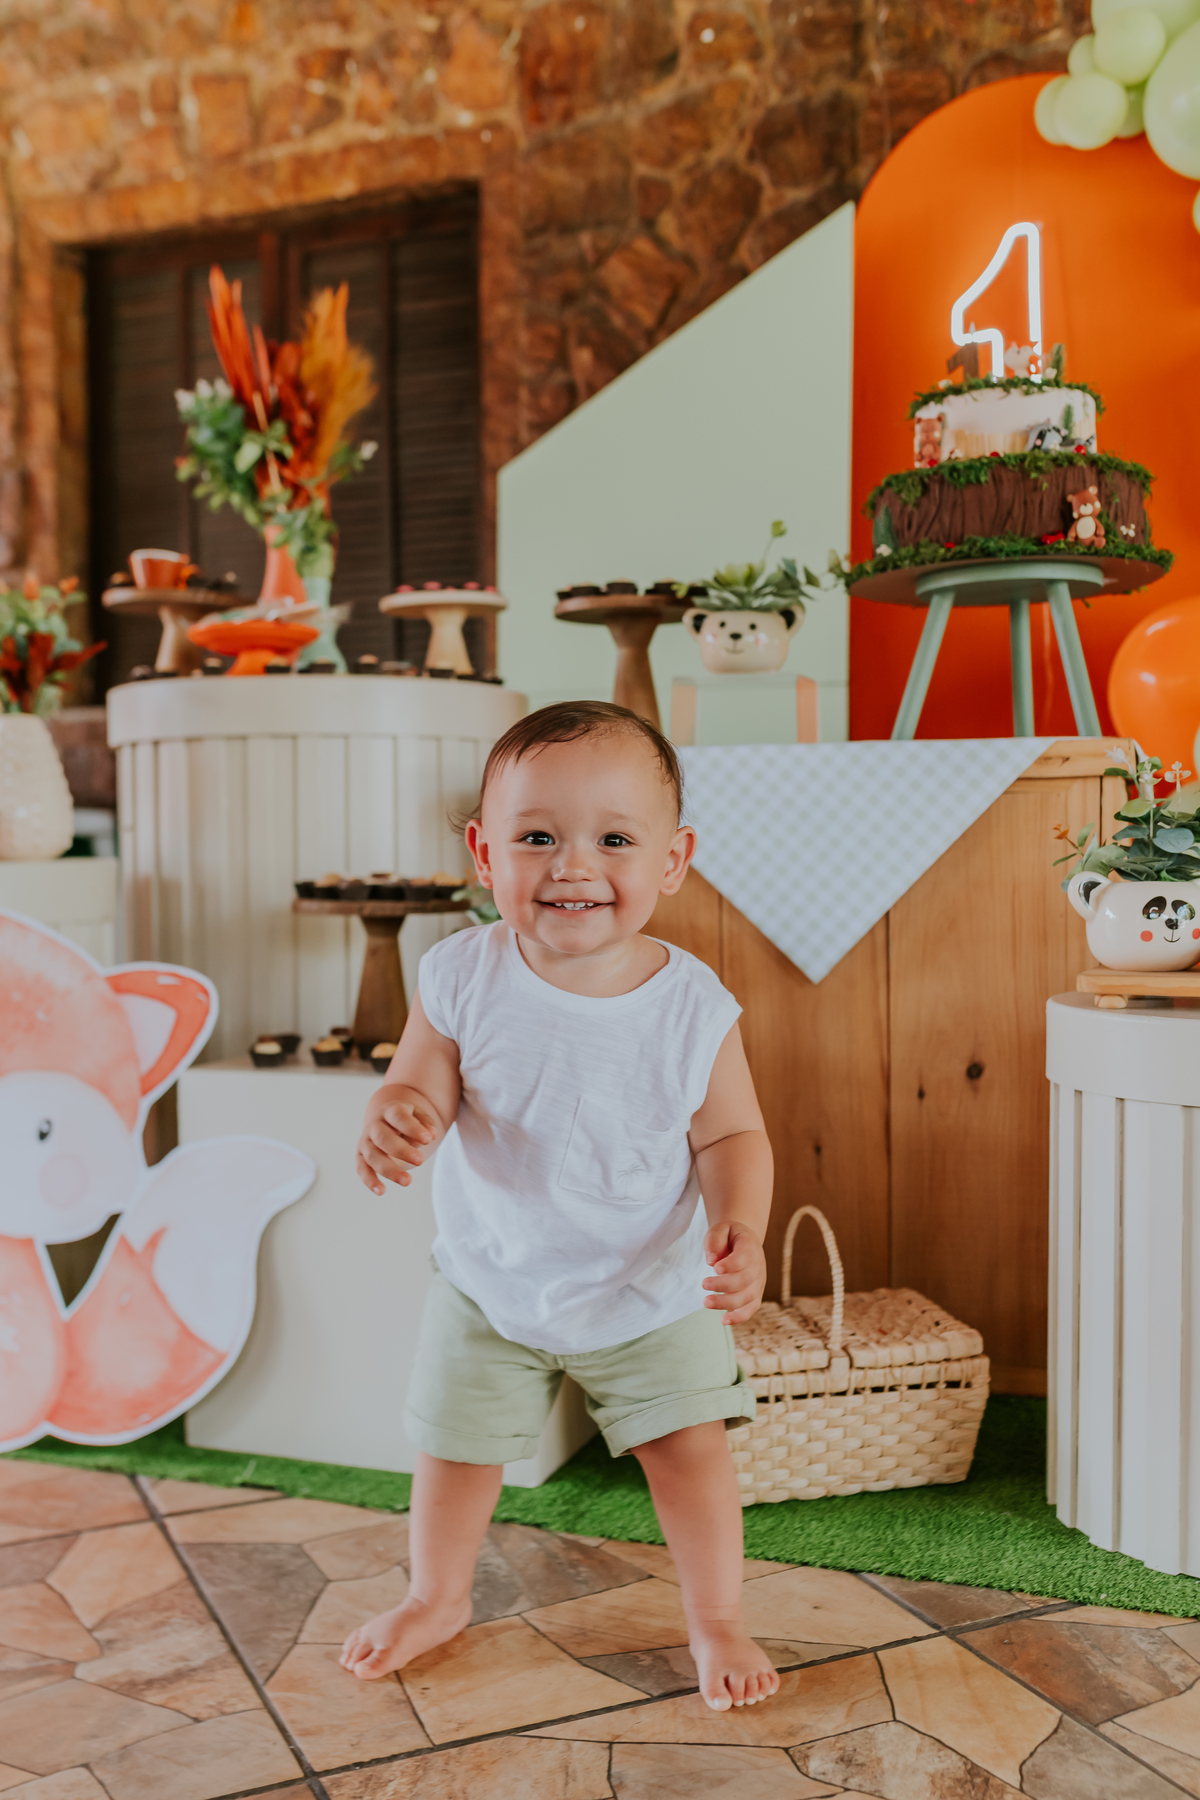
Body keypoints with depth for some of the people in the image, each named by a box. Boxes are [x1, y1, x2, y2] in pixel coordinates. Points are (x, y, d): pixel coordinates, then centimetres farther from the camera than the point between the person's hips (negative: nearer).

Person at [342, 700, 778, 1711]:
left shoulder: (693, 1004, -21)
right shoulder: (463, 978, -21)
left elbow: (732, 1136, -11)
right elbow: (419, 1089, -15)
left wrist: (741, 1231, -29)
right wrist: (395, 1122, -39)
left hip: (652, 1288, -1)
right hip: (490, 1281, 2)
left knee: (687, 1441, 2)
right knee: (457, 1443, 16)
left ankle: (717, 1619, 31)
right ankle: (438, 1598, 46)